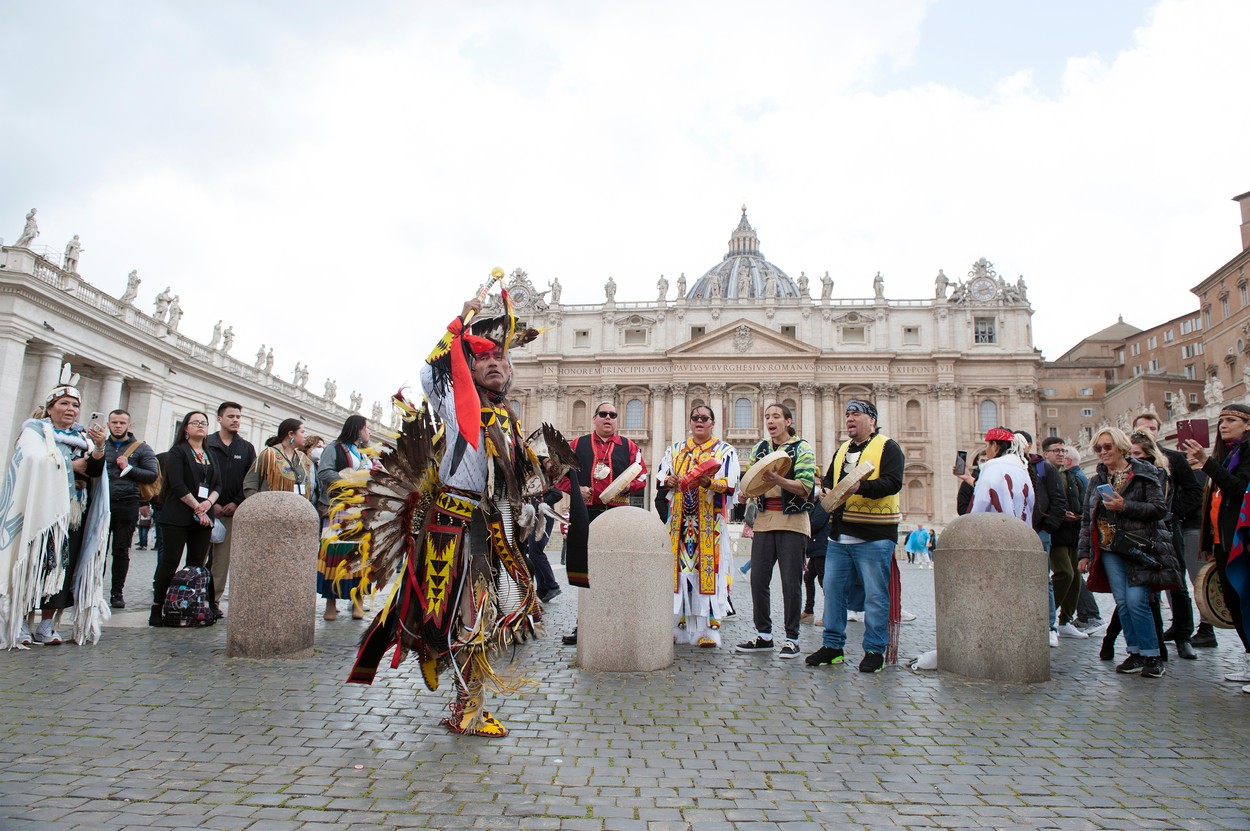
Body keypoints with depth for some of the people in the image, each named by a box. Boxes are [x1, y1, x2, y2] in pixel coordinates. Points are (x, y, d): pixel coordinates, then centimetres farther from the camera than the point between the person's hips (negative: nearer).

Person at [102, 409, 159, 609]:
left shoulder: (141, 448, 7)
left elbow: (153, 475, -1)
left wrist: (128, 468, -8)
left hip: (127, 505, -1)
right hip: (102, 504, 2)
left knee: (121, 551, 4)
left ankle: (117, 593, 12)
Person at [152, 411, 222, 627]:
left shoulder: (211, 455, 18)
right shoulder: (178, 452, 1)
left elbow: (218, 485, 13)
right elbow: (178, 485, -9)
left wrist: (209, 502, -7)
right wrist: (198, 509, -12)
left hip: (204, 517, 5)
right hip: (179, 517, -5)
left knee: (197, 565, 3)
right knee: (170, 562, -5)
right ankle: (157, 610, 0)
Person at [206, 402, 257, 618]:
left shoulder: (247, 448, 12)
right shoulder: (206, 444, 5)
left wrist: (236, 503, -5)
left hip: (232, 511, 2)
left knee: (222, 559, 2)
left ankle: (214, 601, 7)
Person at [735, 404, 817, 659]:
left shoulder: (802, 449, 0)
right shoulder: (759, 449, 14)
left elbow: (805, 487, -12)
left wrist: (778, 480, -27)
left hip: (792, 522, -4)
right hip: (764, 520, 5)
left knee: (791, 582, -2)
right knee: (758, 579, 3)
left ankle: (792, 638, 9)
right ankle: (763, 635, 16)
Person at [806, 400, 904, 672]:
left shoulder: (887, 447, -1)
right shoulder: (843, 450, 20)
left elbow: (893, 482, -14)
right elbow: (828, 480, 24)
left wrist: (860, 487, -29)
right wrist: (826, 492, 1)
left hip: (874, 537, -6)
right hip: (839, 535, 7)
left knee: (876, 595, 0)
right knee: (833, 590, 8)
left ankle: (875, 651, 11)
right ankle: (833, 645, 18)